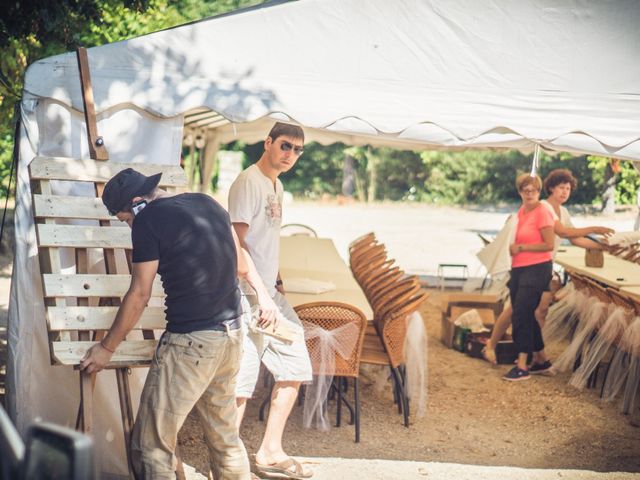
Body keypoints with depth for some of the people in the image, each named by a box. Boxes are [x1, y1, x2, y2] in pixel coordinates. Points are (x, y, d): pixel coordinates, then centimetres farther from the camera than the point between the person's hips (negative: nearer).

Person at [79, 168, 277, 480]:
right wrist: (262, 294, 40)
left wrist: (106, 348, 5)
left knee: (151, 446, 1)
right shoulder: (207, 203, 11)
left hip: (191, 342, -8)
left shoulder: (148, 220, -9)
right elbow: (240, 262, 24)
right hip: (232, 334, 8)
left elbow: (139, 295, -6)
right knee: (225, 435, 19)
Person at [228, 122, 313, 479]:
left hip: (271, 294, 10)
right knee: (242, 381, -4)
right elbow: (237, 242, -19)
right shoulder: (249, 182, -13)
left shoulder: (277, 186, 15)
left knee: (295, 366, 14)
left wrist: (278, 282, 14)